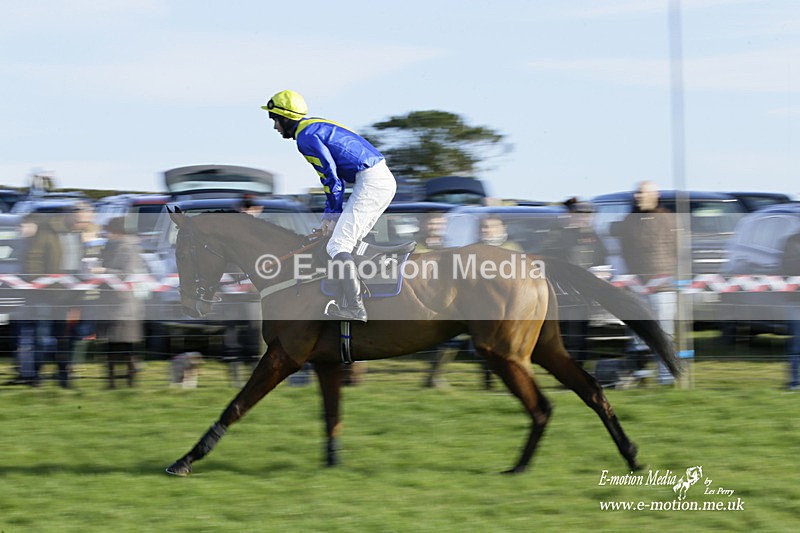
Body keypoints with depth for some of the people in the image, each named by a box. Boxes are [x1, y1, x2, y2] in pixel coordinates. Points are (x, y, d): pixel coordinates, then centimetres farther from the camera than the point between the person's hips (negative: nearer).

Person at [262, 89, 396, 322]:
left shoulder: (305, 135, -8)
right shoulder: (317, 128, 23)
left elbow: (331, 176, -12)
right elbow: (334, 175, 26)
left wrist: (333, 213, -2)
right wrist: (330, 215, 23)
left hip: (370, 183, -10)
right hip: (385, 180, 10)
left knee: (338, 246, -10)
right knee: (351, 243, 19)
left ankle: (353, 308, -15)